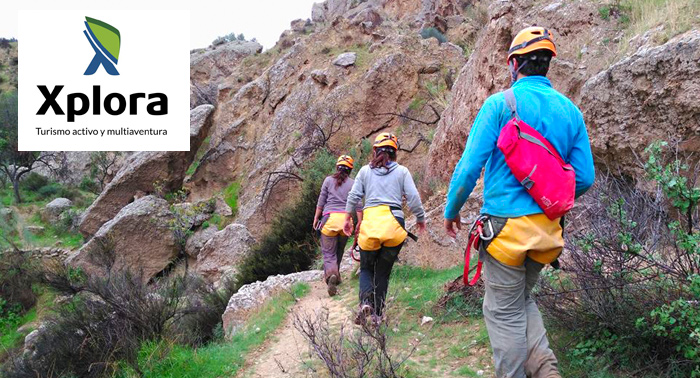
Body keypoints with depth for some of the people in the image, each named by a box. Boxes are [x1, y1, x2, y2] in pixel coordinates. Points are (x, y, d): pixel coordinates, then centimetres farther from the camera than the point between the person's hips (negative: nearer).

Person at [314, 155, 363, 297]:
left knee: (328, 252, -2)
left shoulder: (329, 180, 7)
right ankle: (335, 275, 31)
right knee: (339, 250, 20)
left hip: (330, 217, -2)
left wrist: (316, 218, 15)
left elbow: (321, 202, 7)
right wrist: (360, 223, 11)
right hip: (346, 219, 2)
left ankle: (331, 273, -28)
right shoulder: (353, 184, 8)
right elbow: (358, 206, 5)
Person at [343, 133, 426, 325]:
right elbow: (413, 198, 3)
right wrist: (420, 218, 16)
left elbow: (353, 196, 8)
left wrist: (347, 218, 20)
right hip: (394, 224, 0)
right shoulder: (402, 171, 8)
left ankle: (366, 301, -12)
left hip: (370, 223, 0)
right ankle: (377, 314, 13)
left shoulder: (365, 170, 11)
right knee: (383, 272, 13)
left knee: (366, 268, 15)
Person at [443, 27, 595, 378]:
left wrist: (451, 210, 2)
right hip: (549, 230, 6)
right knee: (522, 299, 24)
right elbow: (584, 178, 7)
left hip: (506, 224, -6)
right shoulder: (570, 110, 7)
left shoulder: (500, 103, -8)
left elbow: (469, 166, -13)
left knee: (504, 312, 7)